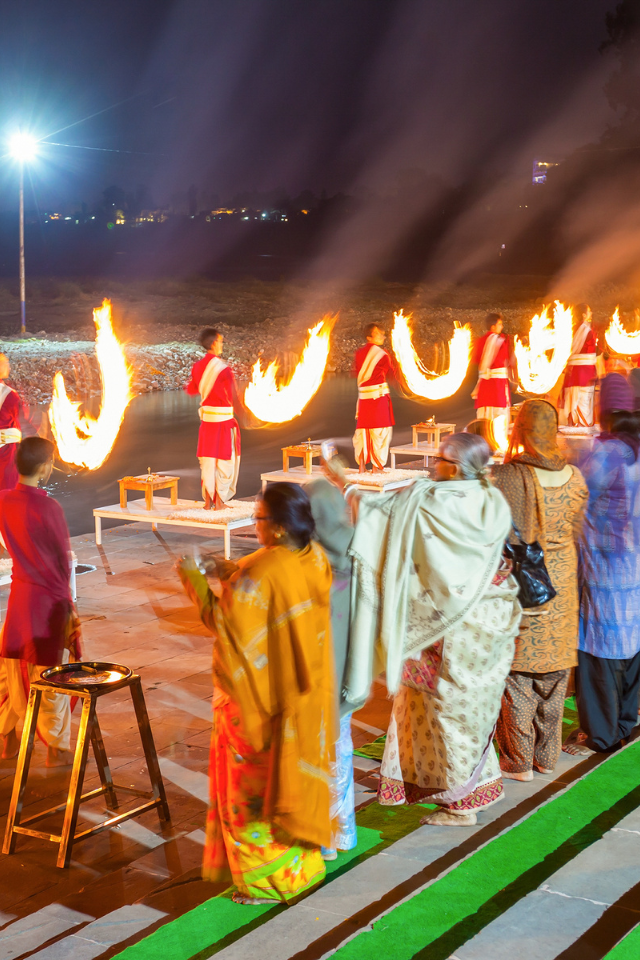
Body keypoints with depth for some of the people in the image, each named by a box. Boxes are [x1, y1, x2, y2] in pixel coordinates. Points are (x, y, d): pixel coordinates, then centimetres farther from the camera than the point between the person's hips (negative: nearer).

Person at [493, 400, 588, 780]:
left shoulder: (503, 478, -18)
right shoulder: (574, 478, -4)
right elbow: (580, 533, 7)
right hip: (561, 588, 4)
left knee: (517, 676, 7)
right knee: (553, 677, 16)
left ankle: (518, 761, 16)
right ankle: (547, 756, 28)